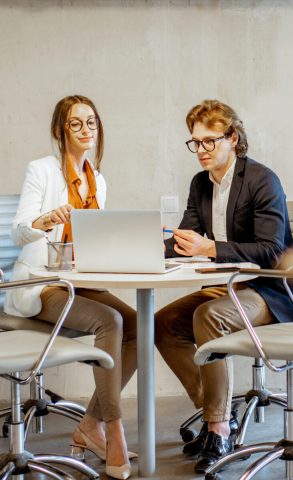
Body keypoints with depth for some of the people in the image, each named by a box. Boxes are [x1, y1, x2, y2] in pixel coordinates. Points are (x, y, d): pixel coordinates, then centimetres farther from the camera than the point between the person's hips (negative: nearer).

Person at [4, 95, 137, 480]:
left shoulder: (98, 181, 15)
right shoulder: (42, 170, -4)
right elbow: (18, 232, -14)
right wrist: (44, 221, -36)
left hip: (80, 284, 6)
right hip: (39, 286, -6)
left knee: (138, 326, -18)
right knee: (110, 322, -30)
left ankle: (91, 426, -8)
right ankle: (113, 430, -21)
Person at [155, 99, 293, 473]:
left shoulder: (262, 180, -14)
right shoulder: (200, 183, 10)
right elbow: (184, 240, 8)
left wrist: (210, 248, -31)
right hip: (223, 288, 8)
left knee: (208, 315, -33)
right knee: (164, 324, -11)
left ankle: (219, 428, -22)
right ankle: (215, 412, 0)